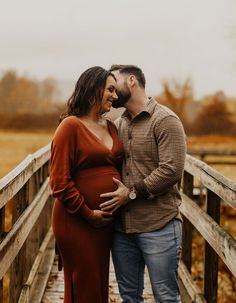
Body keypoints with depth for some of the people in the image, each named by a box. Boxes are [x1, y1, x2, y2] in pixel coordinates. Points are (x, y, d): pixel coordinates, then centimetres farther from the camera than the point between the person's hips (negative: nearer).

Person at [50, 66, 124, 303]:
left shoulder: (110, 127, 11)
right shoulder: (71, 126, -12)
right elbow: (60, 181, -15)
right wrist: (88, 214, -15)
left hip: (106, 221, 7)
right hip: (77, 222, -7)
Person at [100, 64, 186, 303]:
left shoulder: (165, 120, -7)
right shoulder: (117, 125, 14)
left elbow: (171, 170, -16)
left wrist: (133, 193, -15)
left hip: (158, 227, -6)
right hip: (121, 227, 6)